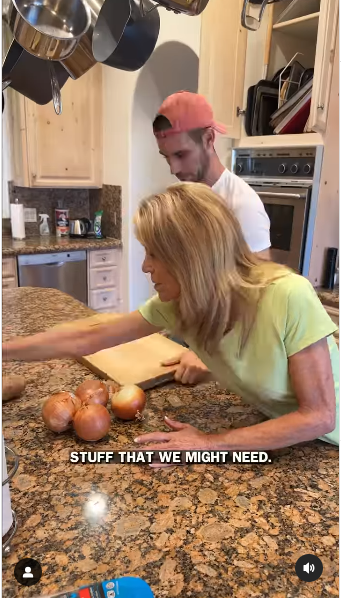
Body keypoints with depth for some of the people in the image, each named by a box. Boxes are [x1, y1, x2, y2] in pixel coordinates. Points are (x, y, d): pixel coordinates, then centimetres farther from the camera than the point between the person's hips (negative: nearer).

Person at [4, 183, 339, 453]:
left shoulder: (289, 298, -33)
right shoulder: (176, 303, -17)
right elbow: (84, 340, -11)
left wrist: (211, 444, -30)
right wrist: (5, 351, -9)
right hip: (270, 432, 4)